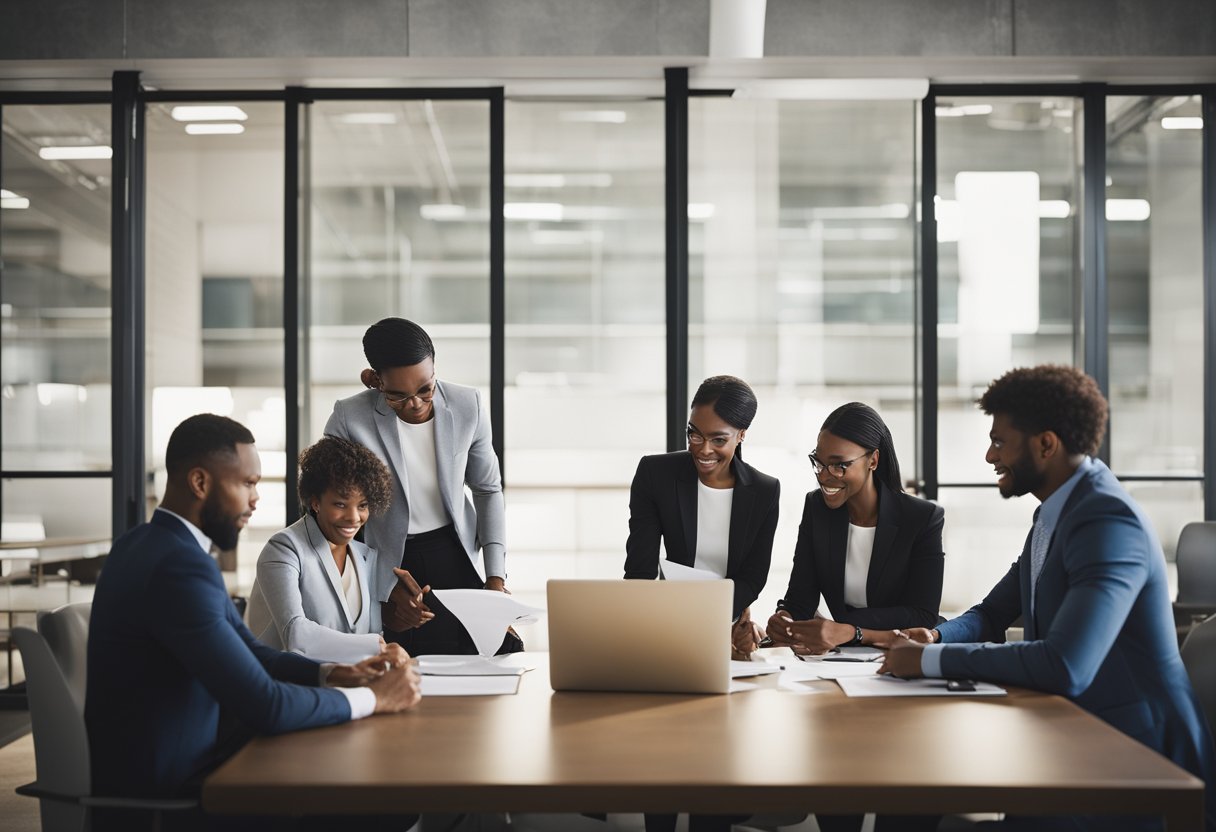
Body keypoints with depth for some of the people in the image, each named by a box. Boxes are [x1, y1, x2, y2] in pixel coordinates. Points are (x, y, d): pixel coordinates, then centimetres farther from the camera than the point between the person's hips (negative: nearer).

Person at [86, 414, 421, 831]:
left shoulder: (159, 544, 7)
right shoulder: (180, 564, -24)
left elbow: (249, 654, 12)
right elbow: (265, 707, -26)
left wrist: (333, 674, -3)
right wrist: (375, 697, -13)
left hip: (171, 762, 9)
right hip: (161, 795, -9)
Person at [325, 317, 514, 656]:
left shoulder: (467, 406, -6)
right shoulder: (349, 419, -15)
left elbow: (488, 491, 8)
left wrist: (496, 575, 1)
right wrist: (386, 589, -12)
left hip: (456, 558, 3)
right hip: (386, 564, -3)